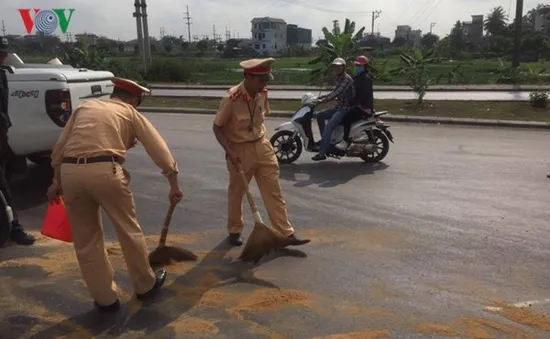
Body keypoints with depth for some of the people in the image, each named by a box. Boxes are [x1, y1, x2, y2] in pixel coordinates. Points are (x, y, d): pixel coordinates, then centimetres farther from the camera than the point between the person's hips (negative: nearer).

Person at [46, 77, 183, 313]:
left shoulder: (84, 107, 25)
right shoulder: (130, 113, 17)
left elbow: (59, 149, 21)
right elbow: (158, 148, 12)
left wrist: (57, 181, 28)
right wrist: (174, 185, 15)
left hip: (71, 172, 4)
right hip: (104, 171, -3)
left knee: (86, 241, 15)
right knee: (128, 230, 15)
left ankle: (105, 299, 24)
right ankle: (145, 285, 31)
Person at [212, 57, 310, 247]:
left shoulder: (262, 93, -3)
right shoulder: (231, 99, -21)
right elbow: (217, 127, -14)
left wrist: (260, 140, 14)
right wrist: (229, 151, -23)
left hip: (262, 146, 5)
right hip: (240, 150, -5)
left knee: (274, 191, 4)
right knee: (236, 193, 12)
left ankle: (286, 233, 10)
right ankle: (234, 231, 32)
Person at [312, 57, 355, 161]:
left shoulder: (347, 79, -17)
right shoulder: (339, 78, 13)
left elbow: (337, 93, -26)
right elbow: (335, 92, 22)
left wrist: (322, 101, -30)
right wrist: (321, 97, 12)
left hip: (347, 108, -10)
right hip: (340, 106, 10)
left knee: (329, 126, -25)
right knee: (320, 116, 11)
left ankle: (322, 152, -24)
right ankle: (325, 140, 16)